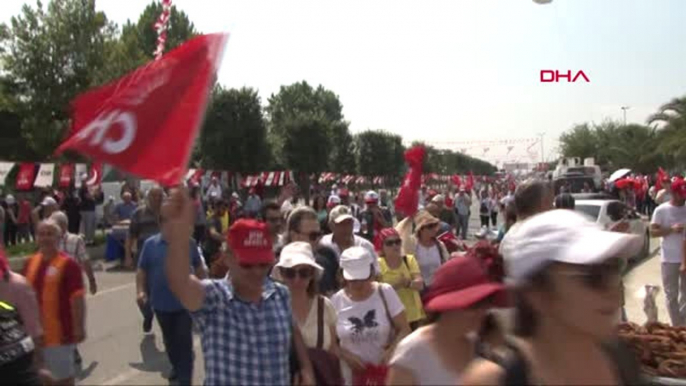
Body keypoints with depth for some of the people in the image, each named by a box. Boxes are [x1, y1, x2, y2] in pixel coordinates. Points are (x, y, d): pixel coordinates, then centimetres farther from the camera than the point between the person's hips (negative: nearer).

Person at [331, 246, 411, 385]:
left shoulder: (385, 292, -7)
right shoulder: (336, 301, -6)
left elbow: (404, 329, -5)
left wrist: (391, 352, -21)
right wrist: (345, 355, -14)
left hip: (386, 369, -1)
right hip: (354, 374, 1)